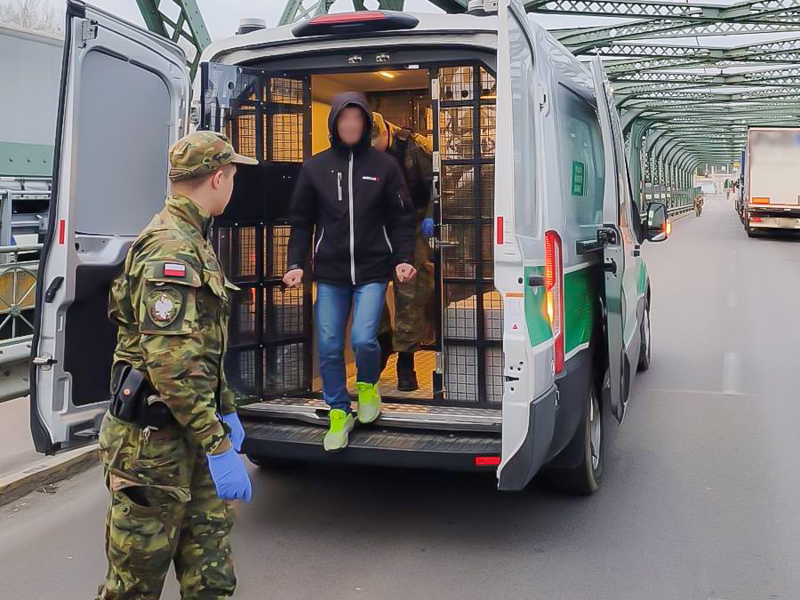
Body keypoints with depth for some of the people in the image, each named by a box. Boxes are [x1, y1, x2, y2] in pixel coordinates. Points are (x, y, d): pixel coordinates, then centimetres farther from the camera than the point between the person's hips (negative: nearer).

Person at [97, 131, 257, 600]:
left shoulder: (193, 241, 14)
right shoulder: (171, 249, -19)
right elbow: (171, 362, -27)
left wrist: (226, 411, 20)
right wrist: (218, 447, -26)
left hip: (191, 434, 10)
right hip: (155, 441, -10)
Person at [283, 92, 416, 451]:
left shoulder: (384, 165, 3)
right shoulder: (315, 167, 6)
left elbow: (401, 219, 5)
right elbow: (301, 220, 9)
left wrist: (403, 259, -7)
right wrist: (296, 264, 0)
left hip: (372, 272, -2)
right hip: (330, 274, 2)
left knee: (364, 339, -13)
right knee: (329, 348, 3)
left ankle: (368, 384, 21)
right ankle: (339, 414, 21)